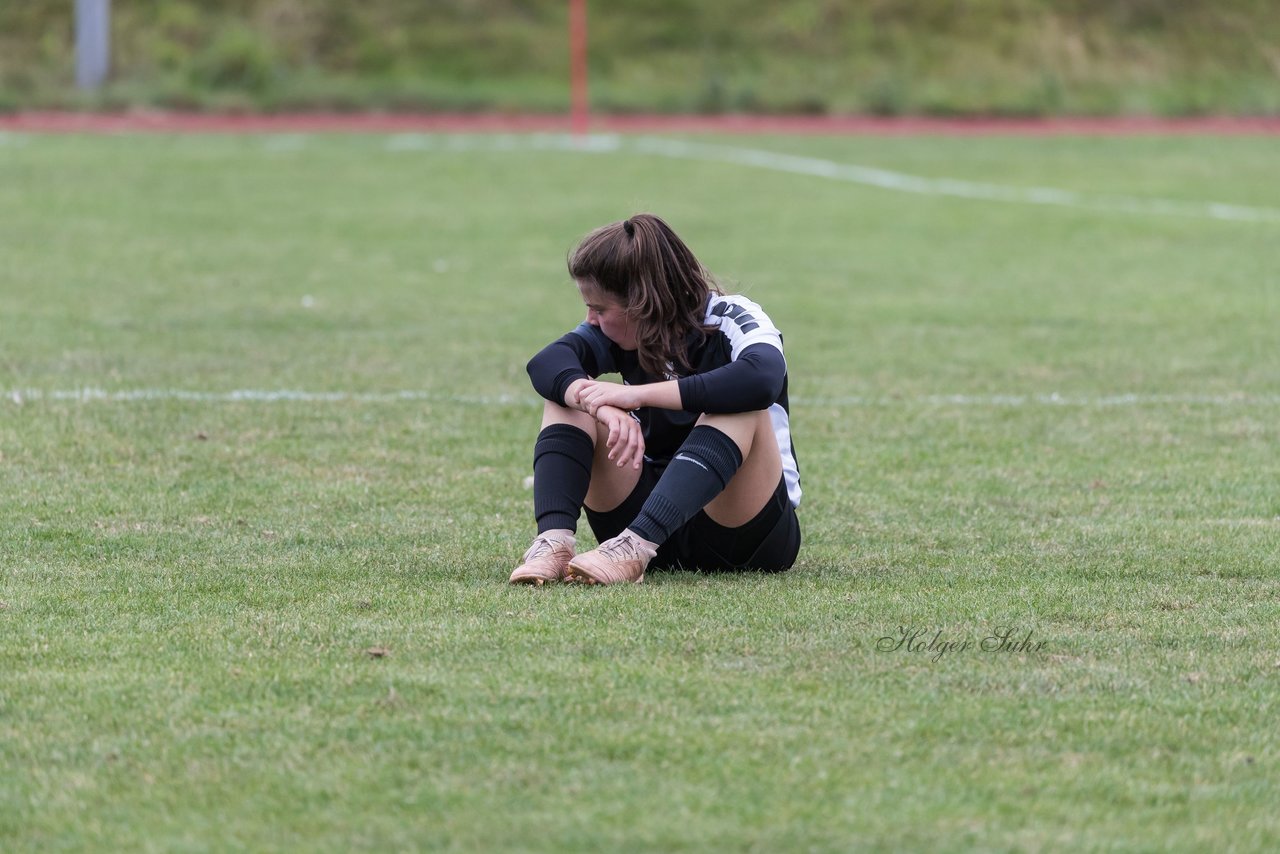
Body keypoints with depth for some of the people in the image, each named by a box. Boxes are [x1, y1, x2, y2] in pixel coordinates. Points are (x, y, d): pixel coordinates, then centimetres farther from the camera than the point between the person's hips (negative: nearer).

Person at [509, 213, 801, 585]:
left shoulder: (732, 320, -13)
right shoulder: (625, 330, 1)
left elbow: (763, 379, -37)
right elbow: (546, 363, -18)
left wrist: (640, 394, -36)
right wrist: (605, 406, -39)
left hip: (748, 534, -5)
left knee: (740, 407, -32)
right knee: (568, 396, -10)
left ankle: (635, 546, -46)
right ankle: (553, 541, -33)